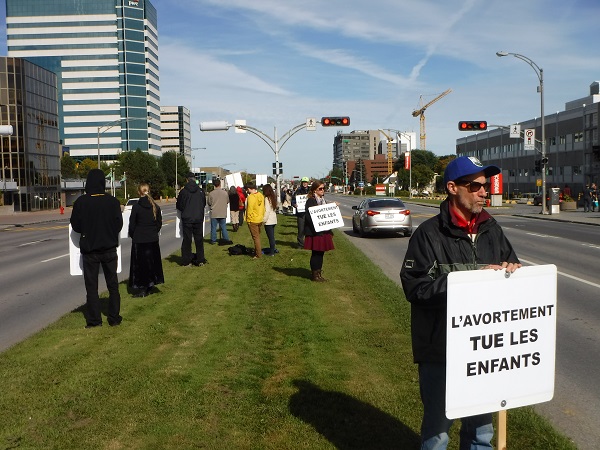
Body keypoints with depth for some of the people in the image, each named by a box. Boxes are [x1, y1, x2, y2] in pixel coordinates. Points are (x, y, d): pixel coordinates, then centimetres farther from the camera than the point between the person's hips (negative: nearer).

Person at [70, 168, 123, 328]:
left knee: (91, 286, 9)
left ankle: (94, 320, 9)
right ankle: (114, 318, 16)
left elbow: (75, 226, -3)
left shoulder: (81, 202, -11)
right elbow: (119, 224, -3)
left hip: (89, 250, -1)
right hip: (109, 249, 1)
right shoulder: (112, 201, -9)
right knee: (112, 285, 13)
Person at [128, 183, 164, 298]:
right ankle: (150, 287, 20)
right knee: (152, 262, 14)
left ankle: (142, 289, 4)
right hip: (153, 240, 4)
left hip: (139, 240, -4)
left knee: (140, 264, 4)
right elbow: (159, 223, 6)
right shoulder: (155, 206, 0)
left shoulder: (136, 207, -12)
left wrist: (133, 236, 8)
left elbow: (132, 224, -8)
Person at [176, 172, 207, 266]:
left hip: (187, 219, -2)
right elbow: (204, 204, 10)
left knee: (187, 240, 5)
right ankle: (200, 260, 12)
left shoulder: (183, 191, -7)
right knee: (199, 240, 10)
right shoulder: (201, 191, -1)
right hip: (199, 219, 2)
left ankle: (187, 261, 5)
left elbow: (178, 206, 0)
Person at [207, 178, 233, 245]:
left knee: (213, 227, 8)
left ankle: (213, 240, 11)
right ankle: (226, 239, 13)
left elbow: (209, 203, -1)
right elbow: (227, 201, 7)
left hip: (214, 214, -1)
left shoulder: (211, 193, -11)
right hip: (223, 213, 1)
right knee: (223, 227, 11)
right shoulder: (225, 192, -6)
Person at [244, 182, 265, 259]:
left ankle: (258, 255, 3)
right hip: (260, 219, 7)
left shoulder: (250, 197, -19)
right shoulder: (260, 195, 3)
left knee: (256, 237, 0)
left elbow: (250, 210, -18)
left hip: (253, 220, -7)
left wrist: (248, 219, -8)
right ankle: (257, 251, 28)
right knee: (258, 236, 18)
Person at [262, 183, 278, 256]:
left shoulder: (267, 198, -14)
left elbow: (267, 211, -18)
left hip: (269, 221, -8)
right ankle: (273, 250, 22)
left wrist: (264, 220, -13)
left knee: (270, 236, -3)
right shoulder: (273, 197, 10)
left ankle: (272, 252, 1)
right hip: (274, 220, 8)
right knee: (272, 236, 16)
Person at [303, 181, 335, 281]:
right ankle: (315, 274, 7)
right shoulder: (311, 201, -10)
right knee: (316, 253, -2)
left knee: (321, 253, 10)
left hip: (324, 231, 8)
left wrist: (330, 231, 14)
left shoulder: (323, 200, 16)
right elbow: (308, 217, -18)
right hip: (315, 232, -8)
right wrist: (316, 230, -24)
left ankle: (318, 273, 18)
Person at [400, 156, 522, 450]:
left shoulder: (491, 229, 7)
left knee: (481, 426, 21)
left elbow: (512, 266, 16)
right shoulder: (429, 234, -11)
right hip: (440, 348, -5)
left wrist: (510, 271, -8)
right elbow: (415, 287, -18)